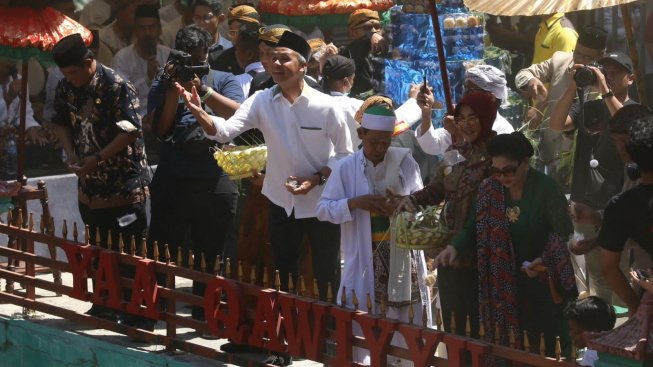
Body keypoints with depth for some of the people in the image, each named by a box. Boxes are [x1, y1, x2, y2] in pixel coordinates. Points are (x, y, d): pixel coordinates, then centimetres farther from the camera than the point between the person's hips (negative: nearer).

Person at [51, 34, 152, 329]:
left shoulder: (117, 87, -18)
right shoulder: (66, 87, 3)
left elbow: (129, 132, -20)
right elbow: (61, 123, 14)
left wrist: (96, 158, -20)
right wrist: (71, 154, -4)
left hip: (125, 184, -7)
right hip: (90, 184, 7)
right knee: (98, 249, 16)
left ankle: (140, 316, -2)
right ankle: (105, 306, 29)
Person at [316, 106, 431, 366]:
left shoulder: (405, 163, 0)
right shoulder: (346, 168, -2)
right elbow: (323, 209, -1)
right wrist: (355, 203, -17)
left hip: (401, 256, 1)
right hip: (364, 261, -1)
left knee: (405, 326, 4)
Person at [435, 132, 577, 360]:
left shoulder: (546, 188, -13)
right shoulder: (488, 190, 0)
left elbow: (563, 232, -10)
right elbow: (473, 228, 3)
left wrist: (546, 258, -26)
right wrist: (455, 247, -16)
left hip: (543, 282, -3)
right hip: (503, 284, 3)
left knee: (546, 344, 4)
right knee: (507, 341, 5)